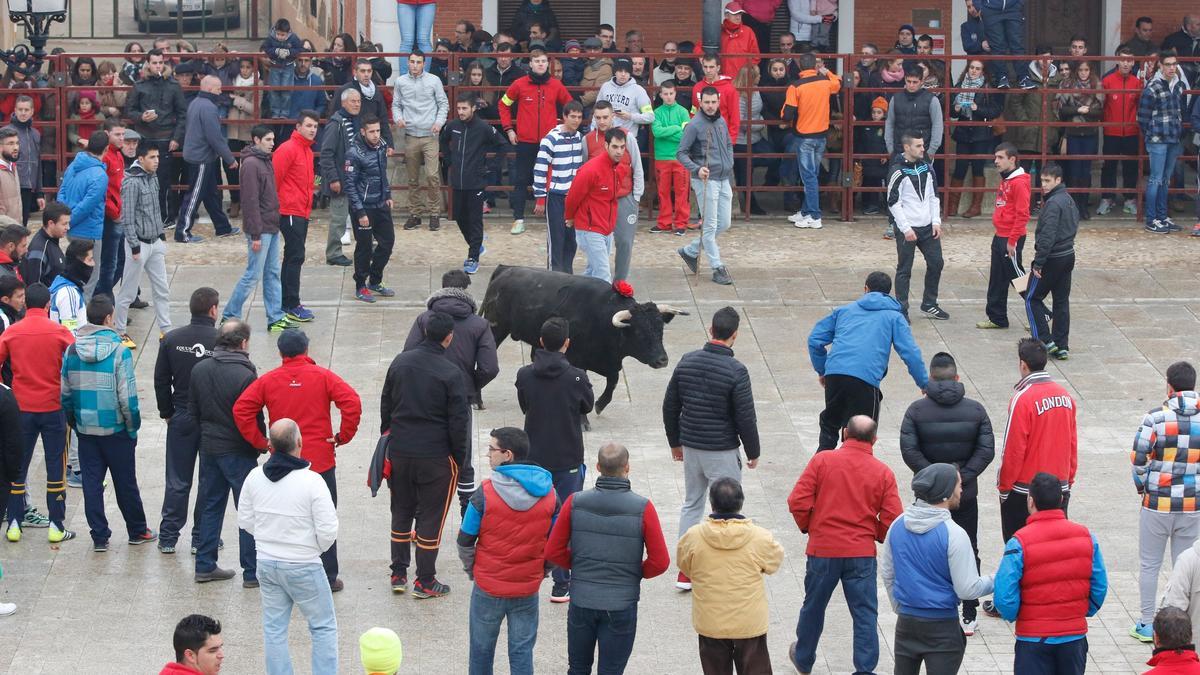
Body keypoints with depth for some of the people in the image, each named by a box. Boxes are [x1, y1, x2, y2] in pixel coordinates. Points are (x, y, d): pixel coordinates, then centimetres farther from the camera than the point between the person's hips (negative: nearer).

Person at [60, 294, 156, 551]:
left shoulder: (71, 351, -3)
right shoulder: (119, 351, -15)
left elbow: (65, 393, 2)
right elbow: (127, 396, -15)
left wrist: (74, 423, 13)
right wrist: (133, 429, -3)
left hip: (85, 430, 3)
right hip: (115, 430, -3)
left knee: (91, 483, 9)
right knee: (126, 482, 11)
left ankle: (99, 537, 10)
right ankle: (137, 531, 24)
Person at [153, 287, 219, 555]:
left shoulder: (172, 340, -3)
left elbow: (161, 381, 2)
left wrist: (167, 412, 13)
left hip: (180, 418, 2)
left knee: (177, 482, 10)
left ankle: (168, 537, 12)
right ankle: (202, 538, 12)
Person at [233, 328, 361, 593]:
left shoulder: (268, 381, 0)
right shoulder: (322, 377, -5)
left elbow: (241, 410, -6)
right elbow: (352, 403, -16)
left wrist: (259, 441, 1)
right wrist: (343, 436, -4)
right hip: (321, 460, -1)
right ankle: (328, 578, 10)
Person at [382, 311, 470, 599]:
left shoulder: (400, 362, 0)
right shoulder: (451, 373, -16)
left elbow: (386, 403, 11)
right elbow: (458, 421, -13)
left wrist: (388, 435, 24)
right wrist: (460, 457, -1)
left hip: (398, 453, 5)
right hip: (436, 456, -5)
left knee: (401, 512, 18)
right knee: (431, 516, 6)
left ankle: (398, 574, 23)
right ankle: (425, 581, 12)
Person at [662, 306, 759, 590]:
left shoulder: (687, 362, -2)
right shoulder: (735, 371, -18)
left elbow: (669, 407, 6)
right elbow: (746, 418, -15)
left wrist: (675, 442, 19)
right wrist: (753, 452, -1)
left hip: (691, 447, 5)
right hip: (723, 450, -5)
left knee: (691, 503, 17)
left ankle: (685, 571, 19)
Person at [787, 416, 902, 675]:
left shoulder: (822, 461, -5)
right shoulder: (883, 473, -2)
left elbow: (797, 502, -9)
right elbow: (892, 520, -6)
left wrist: (807, 527, 9)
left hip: (822, 549, 1)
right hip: (862, 553, -1)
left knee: (813, 607, 19)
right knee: (865, 614, 6)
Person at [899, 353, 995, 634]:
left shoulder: (917, 410, -6)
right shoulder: (975, 409, -2)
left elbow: (909, 450, -14)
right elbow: (987, 450, -8)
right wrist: (962, 477, -10)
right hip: (966, 495, 1)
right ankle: (969, 616, 12)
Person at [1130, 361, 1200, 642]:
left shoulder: (1156, 418, -12)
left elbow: (1138, 459, -12)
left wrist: (1142, 485, 6)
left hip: (1157, 503, -2)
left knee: (1150, 565, 11)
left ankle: (1147, 625, 16)